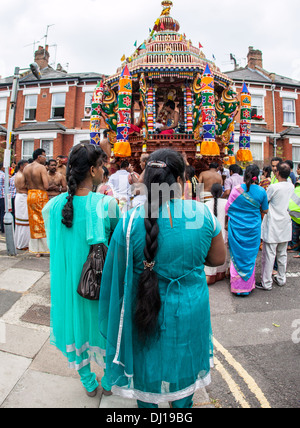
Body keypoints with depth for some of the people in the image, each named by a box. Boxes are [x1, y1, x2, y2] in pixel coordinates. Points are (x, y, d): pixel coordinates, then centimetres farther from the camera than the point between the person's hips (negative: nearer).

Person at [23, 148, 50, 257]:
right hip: (41, 195, -6)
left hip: (30, 195, 6)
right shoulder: (41, 167, -12)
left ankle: (36, 249, 18)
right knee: (44, 222, 3)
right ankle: (47, 248, 9)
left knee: (34, 223, 11)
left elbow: (25, 185, 11)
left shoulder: (26, 168, 8)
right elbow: (46, 186, -19)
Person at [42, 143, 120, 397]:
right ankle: (108, 381, 44)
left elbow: (53, 243, 3)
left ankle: (89, 383, 45)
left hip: (66, 281, 3)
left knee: (75, 323, 23)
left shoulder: (53, 206, -11)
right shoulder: (107, 204, -23)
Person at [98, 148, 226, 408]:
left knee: (147, 365, 26)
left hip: (146, 310, -1)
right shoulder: (203, 215, -17)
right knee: (183, 364, 28)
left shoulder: (131, 221, -21)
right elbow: (218, 259, -4)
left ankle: (147, 403, 51)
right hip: (189, 311, 1)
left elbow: (118, 274, -12)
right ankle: (183, 402, 52)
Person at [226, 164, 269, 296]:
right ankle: (248, 286, 26)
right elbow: (265, 211, 5)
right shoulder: (261, 191, -7)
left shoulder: (237, 189, -11)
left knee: (237, 255, 12)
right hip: (253, 228, 1)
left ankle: (237, 286, 22)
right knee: (250, 256, 14)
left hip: (237, 227, -1)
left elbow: (227, 208, -3)